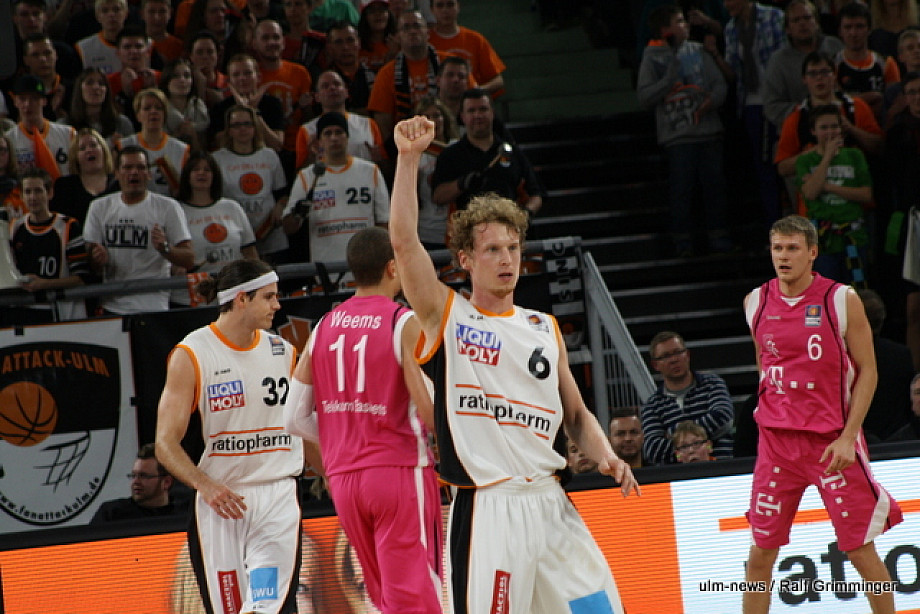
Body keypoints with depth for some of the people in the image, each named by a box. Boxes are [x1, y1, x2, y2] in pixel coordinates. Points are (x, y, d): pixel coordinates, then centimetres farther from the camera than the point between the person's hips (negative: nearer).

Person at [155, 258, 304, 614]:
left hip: (278, 496, 2)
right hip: (220, 502, -2)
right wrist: (205, 485, -22)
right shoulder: (191, 355, -3)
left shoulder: (282, 351, 9)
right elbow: (166, 444, -6)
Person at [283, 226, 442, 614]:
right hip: (399, 469, -6)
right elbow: (429, 408, -18)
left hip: (344, 477, 6)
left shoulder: (324, 328, 8)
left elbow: (294, 420, 7)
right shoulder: (405, 323, -10)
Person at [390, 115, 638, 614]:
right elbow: (403, 241, -11)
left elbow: (576, 415, 22)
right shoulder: (446, 316, 3)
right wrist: (409, 158, -17)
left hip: (549, 503, 5)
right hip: (487, 510, -5)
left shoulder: (544, 329, 17)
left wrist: (606, 457, 3)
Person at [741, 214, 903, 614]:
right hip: (776, 440, 3)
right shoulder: (756, 303, 5)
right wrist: (771, 413, 13)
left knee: (861, 551, -1)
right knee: (761, 552, 3)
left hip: (833, 441, -3)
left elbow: (867, 371, -4)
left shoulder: (842, 300, -6)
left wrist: (848, 436, -13)